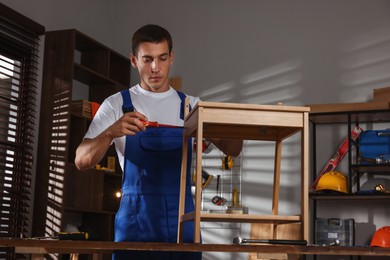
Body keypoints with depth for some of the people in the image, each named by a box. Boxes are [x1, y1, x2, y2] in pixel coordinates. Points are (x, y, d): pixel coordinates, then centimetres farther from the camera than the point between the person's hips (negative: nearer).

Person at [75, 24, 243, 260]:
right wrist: (111, 132, -25)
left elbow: (232, 149, 3)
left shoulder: (191, 105, 10)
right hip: (136, 217, -2)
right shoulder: (117, 105, 3)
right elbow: (82, 161, -5)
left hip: (183, 217, 2)